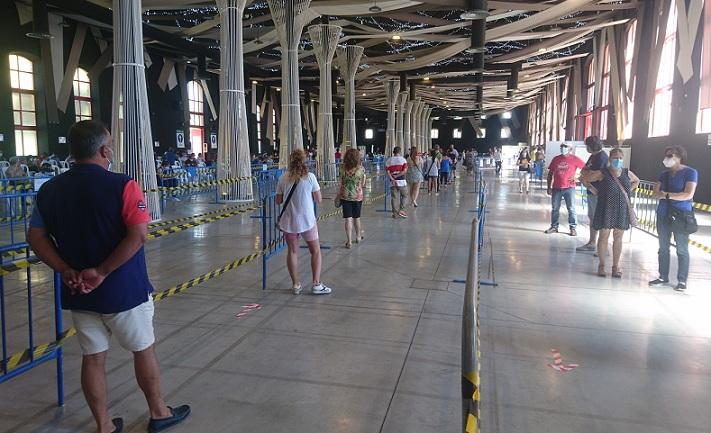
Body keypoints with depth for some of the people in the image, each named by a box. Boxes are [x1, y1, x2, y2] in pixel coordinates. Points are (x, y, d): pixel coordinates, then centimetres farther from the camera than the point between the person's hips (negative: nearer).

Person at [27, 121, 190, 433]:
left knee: (93, 358, 15)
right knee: (143, 351, 14)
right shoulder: (122, 185, -16)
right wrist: (102, 272, -18)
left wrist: (66, 271, -4)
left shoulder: (49, 190, 1)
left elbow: (36, 237, 2)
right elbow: (138, 235, -24)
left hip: (79, 293, 5)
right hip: (124, 289, -4)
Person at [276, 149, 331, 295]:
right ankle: (316, 284, 10)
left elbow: (278, 201, 3)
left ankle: (296, 285, 17)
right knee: (315, 251, 12)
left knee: (292, 252, 12)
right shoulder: (310, 177, -8)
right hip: (307, 220, -2)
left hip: (289, 221, 2)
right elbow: (318, 199, -5)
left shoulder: (283, 178, -2)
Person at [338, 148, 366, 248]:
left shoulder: (343, 168, -9)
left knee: (348, 219, 1)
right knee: (356, 217, 18)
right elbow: (363, 184, 1)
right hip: (357, 196, 0)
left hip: (345, 196, 0)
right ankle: (358, 236, 37)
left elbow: (342, 182, 3)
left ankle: (349, 241, -2)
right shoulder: (361, 169, -11)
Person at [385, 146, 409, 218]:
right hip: (401, 181, -2)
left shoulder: (388, 160, 7)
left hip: (393, 182, 3)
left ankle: (395, 213, 7)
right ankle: (401, 210, 0)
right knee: (404, 196, 12)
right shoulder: (403, 159, 0)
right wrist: (397, 176, -7)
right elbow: (405, 170, -11)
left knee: (394, 197, 6)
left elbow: (387, 172, -3)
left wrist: (392, 179, -9)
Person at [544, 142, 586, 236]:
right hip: (556, 188, 3)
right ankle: (554, 227, 18)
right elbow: (550, 173, 9)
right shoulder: (556, 159, 6)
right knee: (555, 208, 9)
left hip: (569, 188, -3)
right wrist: (549, 187, 6)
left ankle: (573, 228, 7)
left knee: (571, 209, 1)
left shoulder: (574, 159, -3)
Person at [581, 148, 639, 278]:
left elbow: (636, 181, 24)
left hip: (622, 210, 3)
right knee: (604, 236, 3)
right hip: (606, 209, -3)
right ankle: (602, 265, 14)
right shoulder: (602, 173, -6)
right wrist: (594, 191, -7)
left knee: (618, 238, 7)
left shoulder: (627, 173, 5)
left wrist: (628, 191, 9)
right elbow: (584, 178, -2)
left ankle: (616, 266, 16)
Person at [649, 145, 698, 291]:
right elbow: (656, 193, 3)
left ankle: (682, 281, 8)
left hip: (681, 216, -6)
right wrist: (670, 195, -16)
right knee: (663, 248, 10)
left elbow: (688, 195, -16)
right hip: (663, 215, 6)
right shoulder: (664, 174, 11)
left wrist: (667, 194, -9)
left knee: (682, 250, 0)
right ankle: (663, 277, 20)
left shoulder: (690, 172, -5)